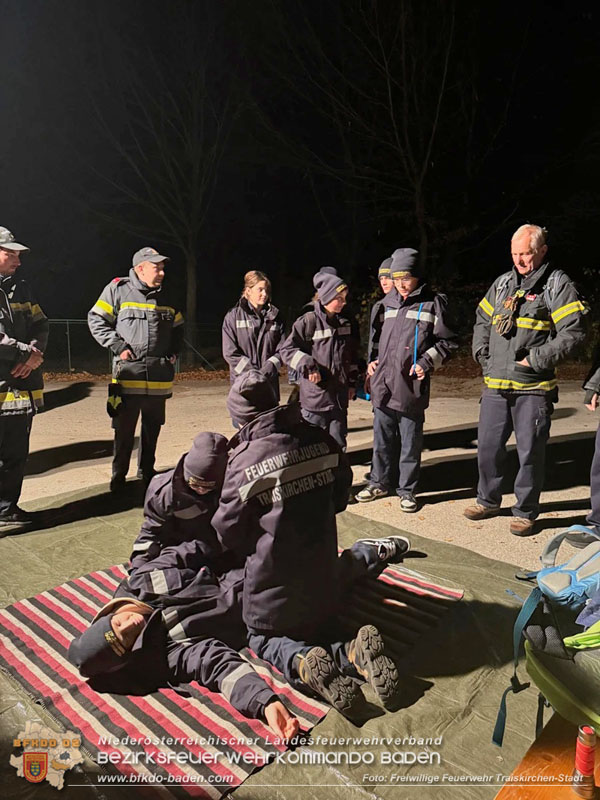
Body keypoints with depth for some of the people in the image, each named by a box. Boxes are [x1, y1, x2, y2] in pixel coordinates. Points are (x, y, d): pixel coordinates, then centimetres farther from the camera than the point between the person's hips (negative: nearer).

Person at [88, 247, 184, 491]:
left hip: (159, 377, 4)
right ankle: (118, 476, 18)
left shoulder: (166, 297, 12)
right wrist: (118, 347, -10)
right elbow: (96, 320, -2)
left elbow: (178, 327, 24)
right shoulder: (118, 289, -3)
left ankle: (146, 471, 29)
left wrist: (174, 352, 11)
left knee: (152, 429, 13)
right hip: (128, 375, -4)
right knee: (124, 431, 3)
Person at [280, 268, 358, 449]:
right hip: (315, 396, -6)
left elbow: (352, 354, 20)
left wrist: (352, 382, 19)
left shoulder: (345, 323, 10)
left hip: (339, 396, 6)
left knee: (338, 445, 14)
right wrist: (308, 366, -20)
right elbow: (287, 349, -11)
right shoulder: (308, 321, -10)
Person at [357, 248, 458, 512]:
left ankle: (406, 490, 20)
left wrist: (426, 363, -12)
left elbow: (448, 342, -1)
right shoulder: (389, 303, 14)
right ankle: (380, 482, 30)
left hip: (411, 387, -5)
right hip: (383, 384, 5)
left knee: (410, 442, 6)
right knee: (382, 439, 15)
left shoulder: (433, 303, -3)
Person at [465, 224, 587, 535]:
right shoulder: (503, 283, 14)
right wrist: (482, 353, 10)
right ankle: (488, 500, 31)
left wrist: (536, 359, -13)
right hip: (495, 385, 5)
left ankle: (525, 512, 19)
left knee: (530, 452, 3)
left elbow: (572, 332, -10)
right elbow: (482, 321, 24)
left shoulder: (557, 284, -3)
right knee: (488, 446, 13)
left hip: (533, 387, -5)